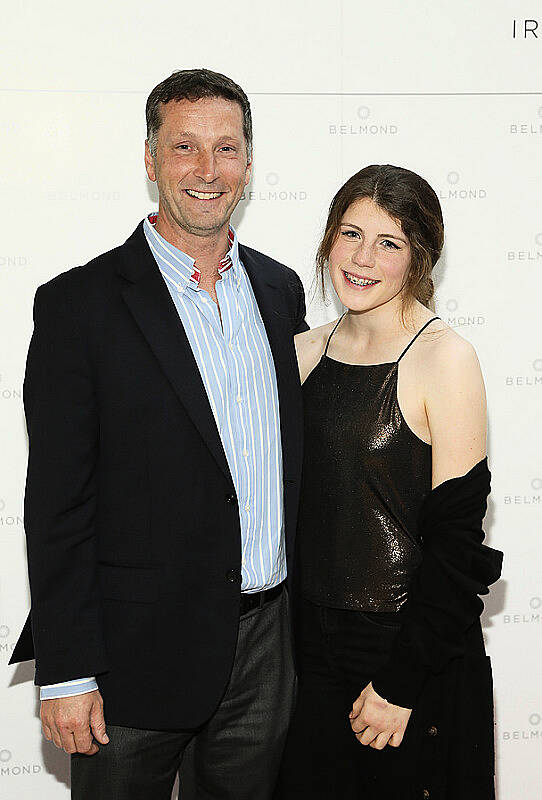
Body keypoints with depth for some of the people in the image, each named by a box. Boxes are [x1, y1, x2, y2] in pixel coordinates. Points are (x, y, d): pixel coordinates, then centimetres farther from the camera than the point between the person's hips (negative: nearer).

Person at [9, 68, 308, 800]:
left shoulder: (280, 289, 6)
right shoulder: (79, 303, -10)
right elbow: (57, 502, -12)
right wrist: (66, 672, -13)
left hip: (266, 640, 5)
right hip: (138, 654, -5)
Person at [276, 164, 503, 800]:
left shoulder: (443, 358, -13)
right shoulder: (304, 351, 4)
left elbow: (456, 535, -15)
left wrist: (400, 683, -15)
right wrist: (285, 638, 8)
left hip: (414, 651, -5)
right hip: (314, 645, 5)